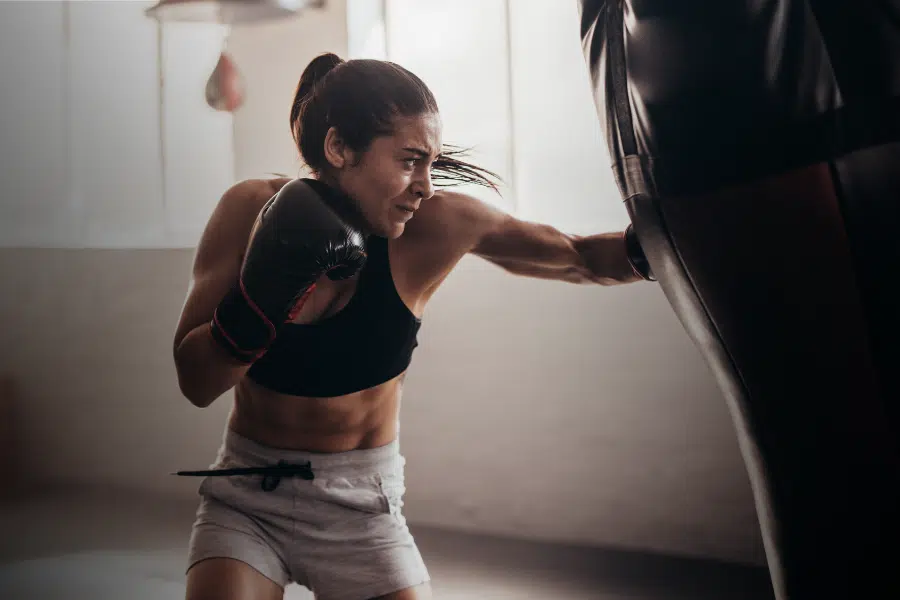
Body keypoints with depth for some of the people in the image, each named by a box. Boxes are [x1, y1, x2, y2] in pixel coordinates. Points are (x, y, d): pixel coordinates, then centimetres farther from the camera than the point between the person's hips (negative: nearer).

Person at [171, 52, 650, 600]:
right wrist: (258, 301, -31)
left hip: (361, 507, 0)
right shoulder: (252, 209, -15)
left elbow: (582, 257, -9)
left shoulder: (435, 224, -17)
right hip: (247, 495, 0)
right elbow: (196, 383, -14)